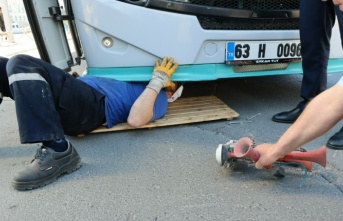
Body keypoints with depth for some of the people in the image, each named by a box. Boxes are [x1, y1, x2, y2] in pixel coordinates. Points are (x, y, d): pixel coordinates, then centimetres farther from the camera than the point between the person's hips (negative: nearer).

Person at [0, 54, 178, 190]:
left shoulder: (158, 95, 6)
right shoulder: (139, 80, 32)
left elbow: (135, 120, -17)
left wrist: (157, 80, -9)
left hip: (93, 105, -8)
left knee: (21, 65, -27)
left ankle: (58, 152, -28)